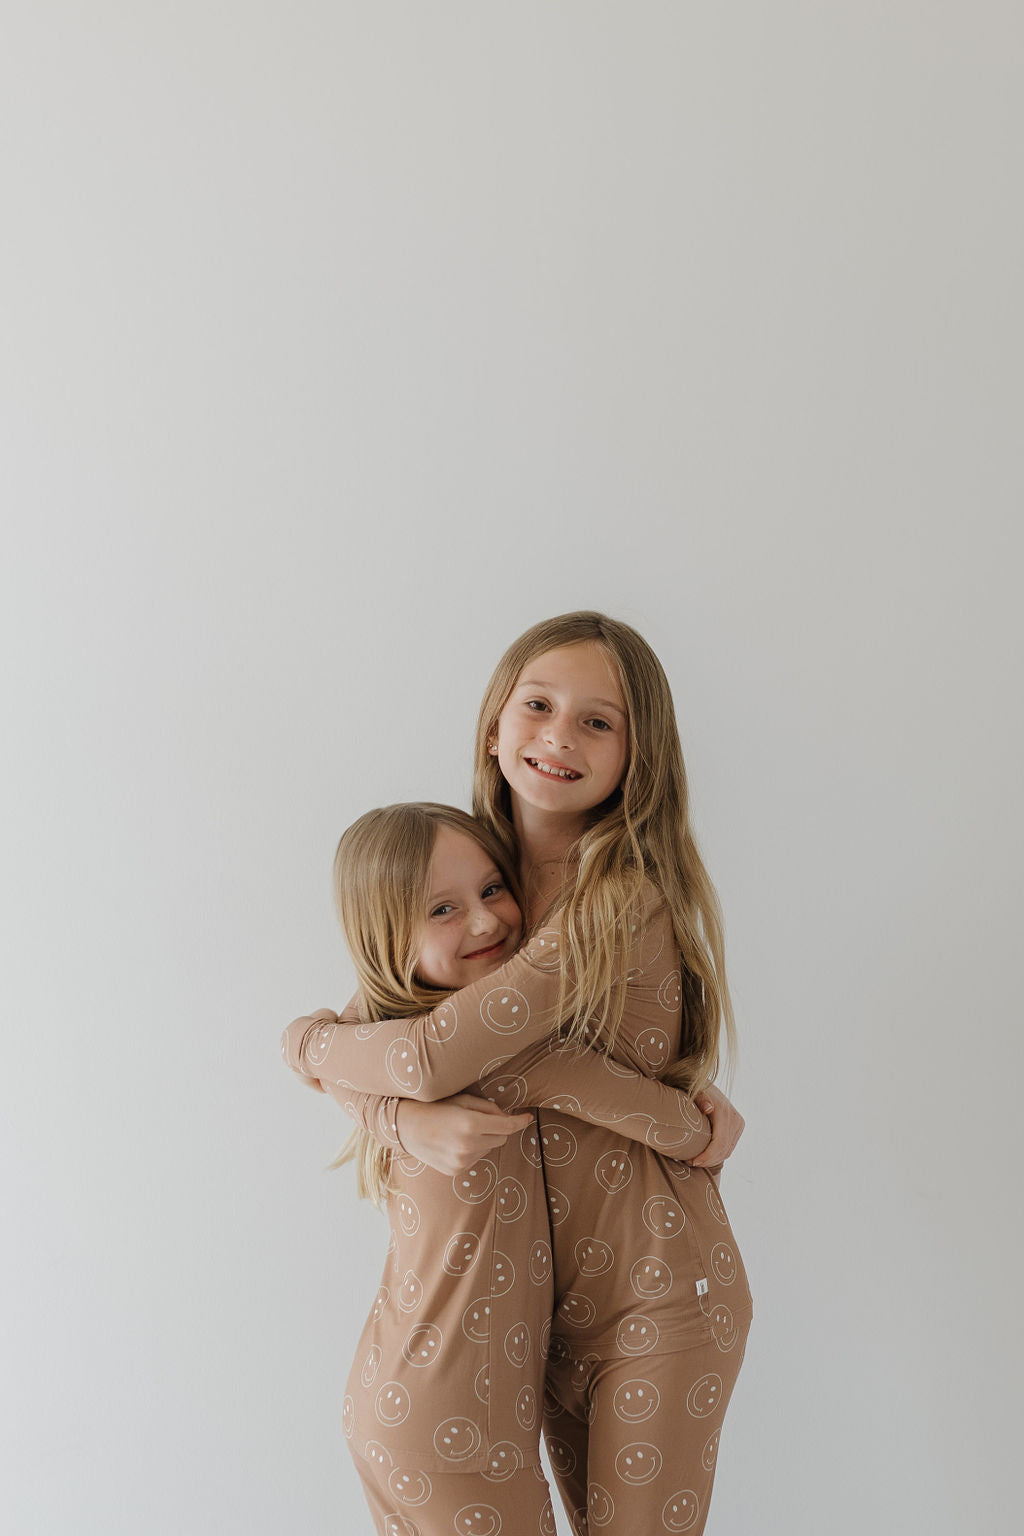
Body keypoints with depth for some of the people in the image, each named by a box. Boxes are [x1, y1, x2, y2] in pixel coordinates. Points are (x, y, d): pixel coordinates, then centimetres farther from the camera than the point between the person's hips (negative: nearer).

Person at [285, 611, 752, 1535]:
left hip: (656, 1295, -7)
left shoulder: (625, 901, -24)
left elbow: (435, 1058, -29)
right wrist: (411, 1118, -22)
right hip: (547, 1293, 7)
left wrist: (306, 1042, -9)